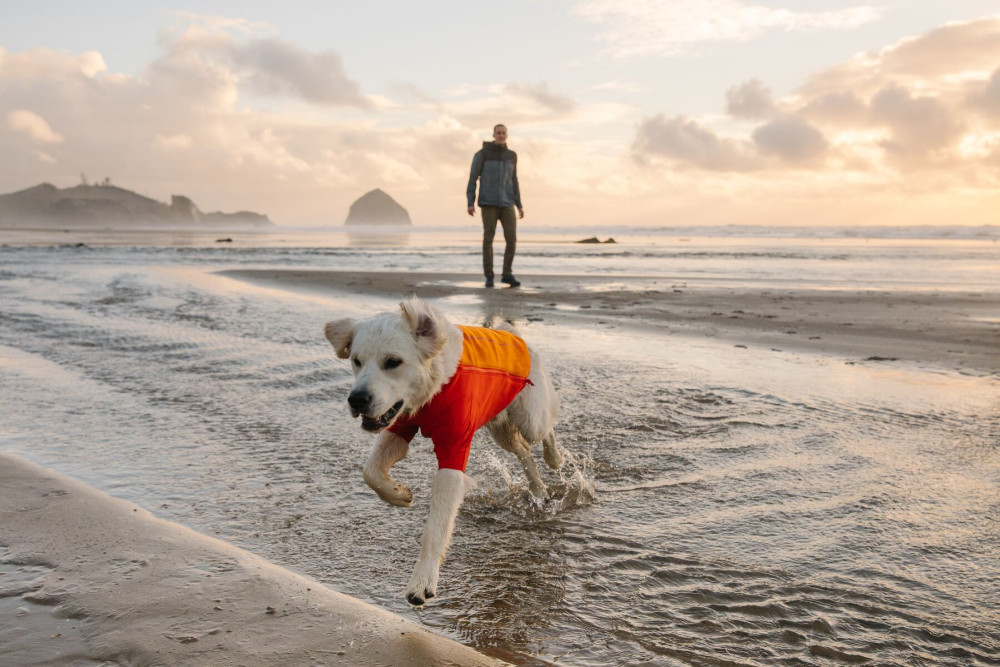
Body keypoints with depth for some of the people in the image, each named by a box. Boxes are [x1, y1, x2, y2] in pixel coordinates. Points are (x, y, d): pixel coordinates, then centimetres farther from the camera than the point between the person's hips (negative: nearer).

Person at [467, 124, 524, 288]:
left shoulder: (511, 156, 12)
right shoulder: (482, 154, -2)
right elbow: (472, 179, -2)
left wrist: (519, 205, 10)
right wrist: (470, 204, -11)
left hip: (506, 204, 4)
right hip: (488, 202, -3)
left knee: (511, 239, -7)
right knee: (488, 239, -3)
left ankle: (507, 274, 4)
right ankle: (489, 277, 6)